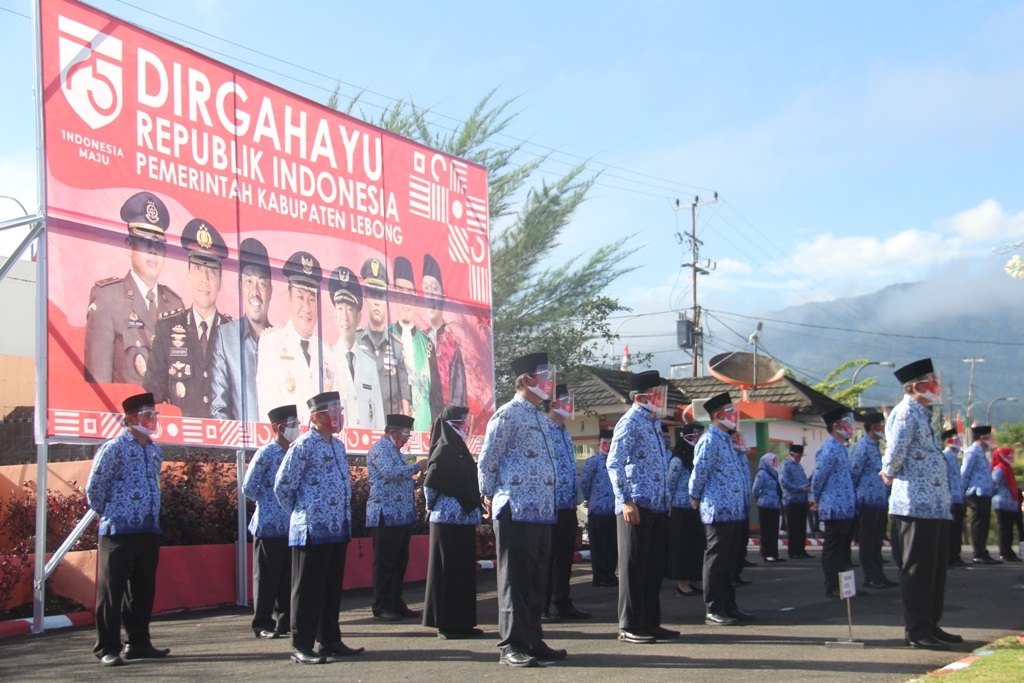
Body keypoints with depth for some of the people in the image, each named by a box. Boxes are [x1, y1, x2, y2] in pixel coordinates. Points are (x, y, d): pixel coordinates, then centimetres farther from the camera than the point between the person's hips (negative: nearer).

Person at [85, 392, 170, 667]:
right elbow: (94, 489, -7)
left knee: (143, 591, 12)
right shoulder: (114, 448, -9)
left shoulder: (155, 451, 12)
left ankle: (139, 643, 22)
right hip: (119, 531, -7)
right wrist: (109, 516, 3)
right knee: (112, 591, -1)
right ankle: (107, 648, 5)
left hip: (149, 531, 7)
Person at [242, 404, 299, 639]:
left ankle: (285, 621, 18)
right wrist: (269, 503, 0)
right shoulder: (266, 454, -9)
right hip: (269, 525, -6)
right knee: (267, 576, 1)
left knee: (289, 576, 10)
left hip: (291, 526, 6)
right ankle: (263, 624, 7)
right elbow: (248, 487, -7)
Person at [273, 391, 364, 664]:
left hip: (338, 529, 8)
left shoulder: (338, 445, 14)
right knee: (308, 589, -3)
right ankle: (301, 647, 2)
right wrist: (300, 513, 2)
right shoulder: (303, 446, -10)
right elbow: (283, 486, -8)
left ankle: (330, 640, 22)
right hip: (312, 530, -8)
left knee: (333, 588, 13)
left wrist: (346, 518, 15)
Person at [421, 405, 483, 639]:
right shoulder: (444, 450, -12)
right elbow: (430, 483, -19)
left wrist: (476, 511, 13)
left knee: (464, 571, 11)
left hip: (464, 520, 9)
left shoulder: (460, 450, 16)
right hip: (449, 519, -9)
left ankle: (462, 622, 16)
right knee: (448, 571, -4)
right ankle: (446, 625, 0)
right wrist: (433, 506, -7)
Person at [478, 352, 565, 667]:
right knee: (515, 580, -3)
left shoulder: (540, 417, 18)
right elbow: (486, 462, -7)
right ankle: (512, 646, 2)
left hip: (542, 512, 8)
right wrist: (491, 498, 1)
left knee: (537, 581, 12)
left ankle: (532, 640, 20)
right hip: (516, 511, -8)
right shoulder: (508, 415, -9)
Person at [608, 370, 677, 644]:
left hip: (658, 507, 9)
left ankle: (651, 623, 20)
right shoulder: (629, 423, -10)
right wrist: (626, 501, -20)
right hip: (636, 507, -8)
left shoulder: (653, 422, 16)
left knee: (654, 566, 12)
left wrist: (666, 500, 18)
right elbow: (614, 464, -16)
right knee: (634, 566, -2)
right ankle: (629, 627, 5)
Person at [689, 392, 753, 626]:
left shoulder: (726, 439, 17)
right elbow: (699, 472, -13)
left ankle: (729, 606, 21)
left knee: (730, 561, 14)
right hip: (718, 510, -9)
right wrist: (695, 498, -3)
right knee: (716, 560, -4)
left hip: (734, 511, 9)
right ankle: (713, 610, 1)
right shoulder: (710, 440, -13)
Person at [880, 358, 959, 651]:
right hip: (916, 504, -10)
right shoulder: (906, 412, -12)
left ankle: (931, 626, 23)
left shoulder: (923, 414, 20)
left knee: (935, 568, 14)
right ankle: (916, 630, 1)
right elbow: (896, 448, -23)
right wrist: (890, 473, -6)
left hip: (935, 506, 10)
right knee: (918, 569, -5)